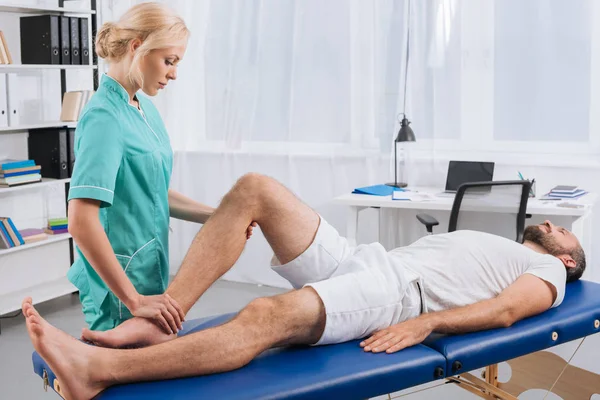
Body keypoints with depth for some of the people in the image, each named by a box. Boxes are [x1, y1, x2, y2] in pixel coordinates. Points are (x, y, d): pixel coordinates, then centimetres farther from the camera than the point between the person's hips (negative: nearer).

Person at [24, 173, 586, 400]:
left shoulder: (547, 271, 18)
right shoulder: (487, 245, 40)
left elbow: (504, 309, -4)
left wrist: (427, 321, -22)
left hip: (398, 291, -8)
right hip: (360, 258, 8)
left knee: (271, 316, -37)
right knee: (255, 188, -14)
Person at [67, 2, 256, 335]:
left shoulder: (144, 107, 7)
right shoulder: (104, 117, -20)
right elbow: (81, 222, -27)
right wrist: (133, 300, -27)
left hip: (149, 276, 9)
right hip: (121, 286, -9)